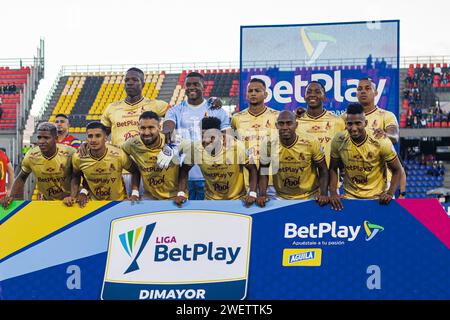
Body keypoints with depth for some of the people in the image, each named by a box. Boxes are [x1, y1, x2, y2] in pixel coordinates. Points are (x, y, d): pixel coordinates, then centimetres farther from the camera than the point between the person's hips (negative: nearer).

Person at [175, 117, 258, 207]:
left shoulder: (237, 147, -24)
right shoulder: (196, 148, -19)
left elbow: (252, 168, -11)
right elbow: (184, 169, -2)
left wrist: (252, 194, -20)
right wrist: (181, 193, -12)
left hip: (237, 199, -1)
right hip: (211, 200, 1)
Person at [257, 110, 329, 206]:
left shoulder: (311, 143, -13)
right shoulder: (268, 144, -10)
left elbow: (323, 170, -1)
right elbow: (263, 171, 3)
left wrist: (324, 194, -15)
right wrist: (262, 195, -12)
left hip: (310, 198, 0)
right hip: (281, 199, 0)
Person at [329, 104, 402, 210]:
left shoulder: (381, 142, -14)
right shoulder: (338, 141, -9)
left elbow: (397, 170, -4)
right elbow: (333, 169, 5)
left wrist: (390, 194, -17)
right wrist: (333, 193, -8)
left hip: (377, 198, -1)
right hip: (349, 198, 1)